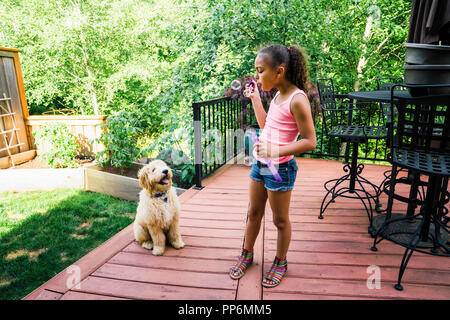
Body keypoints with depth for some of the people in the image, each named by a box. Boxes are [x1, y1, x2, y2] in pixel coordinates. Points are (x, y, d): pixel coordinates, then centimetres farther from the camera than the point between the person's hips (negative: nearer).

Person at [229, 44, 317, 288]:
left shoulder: (297, 100, -19)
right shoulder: (278, 95, 7)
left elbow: (309, 141, -21)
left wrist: (277, 151, -31)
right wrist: (255, 99, 14)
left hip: (280, 169, -8)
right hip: (260, 164, 8)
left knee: (280, 220, 12)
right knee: (253, 213, 20)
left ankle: (280, 262, 35)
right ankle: (247, 255, 40)